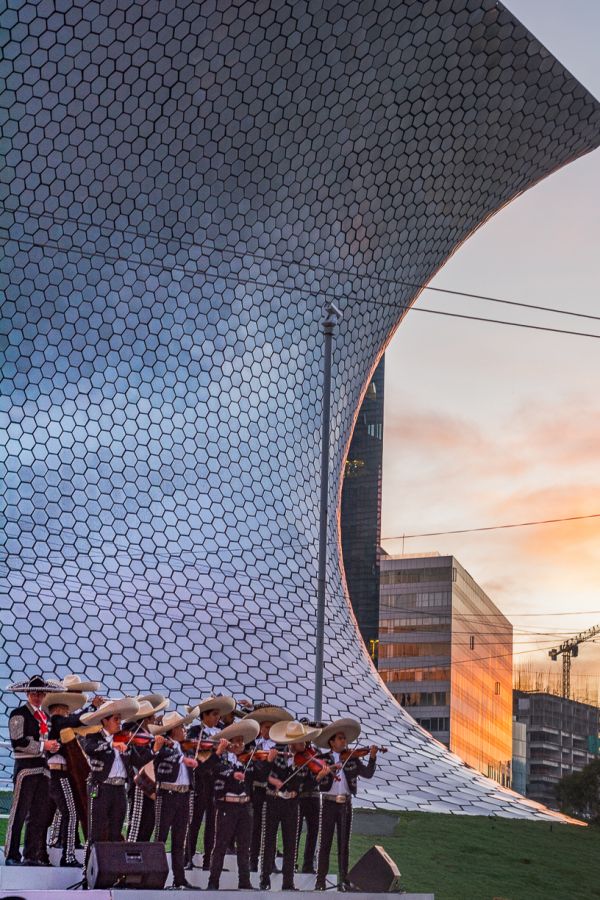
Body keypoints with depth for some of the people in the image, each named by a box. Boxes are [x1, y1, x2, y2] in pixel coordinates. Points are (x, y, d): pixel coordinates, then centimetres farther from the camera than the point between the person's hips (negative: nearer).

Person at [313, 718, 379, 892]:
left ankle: (343, 880, 10)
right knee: (325, 843, -1)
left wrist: (372, 758, -16)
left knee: (344, 844, 6)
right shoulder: (323, 759, 1)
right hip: (329, 804, -2)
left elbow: (368, 774, -1)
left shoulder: (352, 759, 8)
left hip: (346, 804, 2)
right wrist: (328, 769, -30)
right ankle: (321, 880, 2)